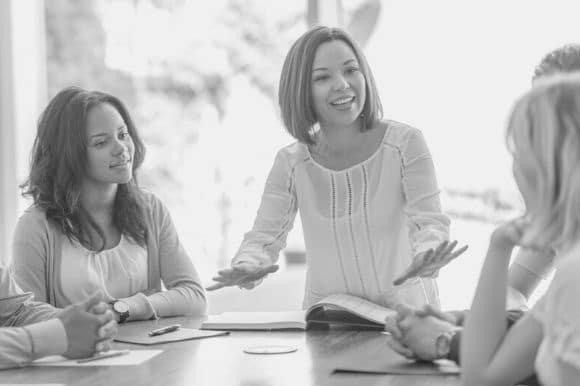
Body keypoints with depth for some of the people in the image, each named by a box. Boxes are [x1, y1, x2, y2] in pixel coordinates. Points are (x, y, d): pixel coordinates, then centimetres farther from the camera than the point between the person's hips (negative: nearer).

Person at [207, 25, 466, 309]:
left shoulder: (405, 143, -3)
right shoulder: (291, 164, 2)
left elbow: (429, 222, -9)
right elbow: (264, 238, -1)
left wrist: (427, 257, -34)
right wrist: (247, 268, -26)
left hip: (405, 310, -3)